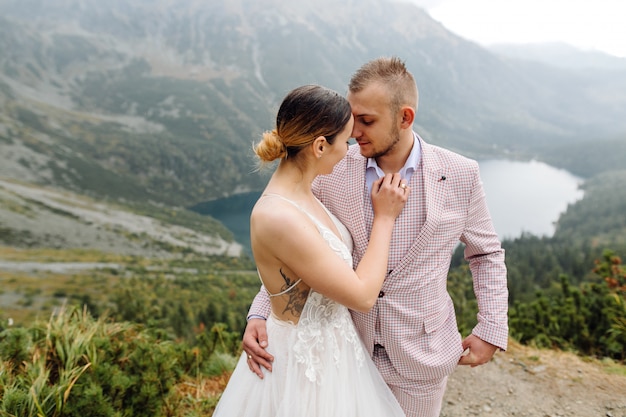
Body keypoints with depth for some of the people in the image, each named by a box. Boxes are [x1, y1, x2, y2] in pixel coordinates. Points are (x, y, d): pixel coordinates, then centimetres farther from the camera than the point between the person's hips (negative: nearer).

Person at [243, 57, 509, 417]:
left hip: (421, 355, 0)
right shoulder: (332, 172, -13)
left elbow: (486, 253, 3)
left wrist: (493, 329, -2)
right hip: (348, 348, 1)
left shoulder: (460, 175, -12)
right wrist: (259, 314, -16)